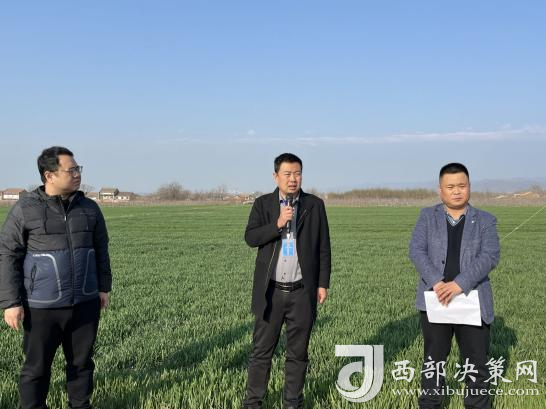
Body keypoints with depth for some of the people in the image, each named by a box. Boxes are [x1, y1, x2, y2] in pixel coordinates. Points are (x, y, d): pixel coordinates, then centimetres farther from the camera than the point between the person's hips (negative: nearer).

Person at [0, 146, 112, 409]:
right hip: (42, 307, -3)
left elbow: (101, 250, 15)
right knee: (37, 367, 6)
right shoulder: (25, 209, -7)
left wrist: (103, 287, 13)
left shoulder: (89, 208, 5)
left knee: (82, 362, 13)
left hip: (85, 304, 4)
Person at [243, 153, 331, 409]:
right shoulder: (263, 204, 4)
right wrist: (278, 224, -20)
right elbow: (250, 238, -8)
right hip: (271, 291, 0)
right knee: (261, 349, 6)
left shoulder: (315, 205, 4)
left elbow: (324, 248, 5)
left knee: (297, 352, 9)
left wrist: (323, 284, 1)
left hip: (302, 291, 0)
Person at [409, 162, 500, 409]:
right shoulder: (427, 217, 7)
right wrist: (436, 283, -21)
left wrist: (459, 284, -22)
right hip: (435, 301, 1)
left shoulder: (485, 221, 5)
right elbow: (416, 251, -5)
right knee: (433, 360, 11)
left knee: (476, 363, 5)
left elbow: (490, 256, -9)